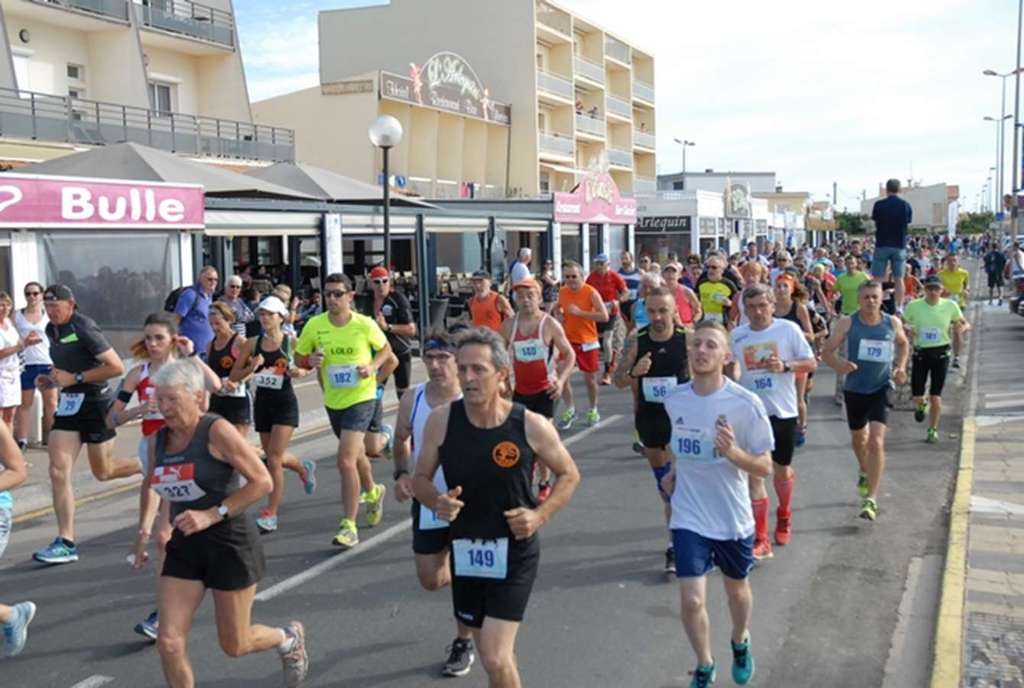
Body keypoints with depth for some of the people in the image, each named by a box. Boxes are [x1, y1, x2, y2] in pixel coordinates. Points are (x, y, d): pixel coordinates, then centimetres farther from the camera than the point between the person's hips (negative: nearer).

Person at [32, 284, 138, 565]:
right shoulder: (51, 330, 8)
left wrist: (74, 378, -21)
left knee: (103, 472, 8)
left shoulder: (85, 329, -16)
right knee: (58, 472, -4)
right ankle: (66, 542, -1)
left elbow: (116, 367, -21)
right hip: (68, 404, 7)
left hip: (95, 404, -7)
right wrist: (50, 380, 5)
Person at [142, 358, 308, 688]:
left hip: (230, 544, -6)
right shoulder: (159, 440, 4)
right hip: (184, 546, 6)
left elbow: (262, 482, -18)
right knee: (169, 642, -4)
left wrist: (213, 514, -22)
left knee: (235, 645, 9)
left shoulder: (217, 431, -15)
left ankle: (289, 639, 41)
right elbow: (149, 487, 24)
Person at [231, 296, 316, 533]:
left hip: (285, 403, -4)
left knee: (274, 458, -10)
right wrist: (251, 367, -16)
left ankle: (271, 513, -1)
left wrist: (298, 371, -15)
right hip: (262, 402, 5)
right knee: (275, 457, 16)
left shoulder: (291, 343, -7)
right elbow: (234, 376, 2)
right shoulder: (252, 344, 1)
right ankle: (304, 468, 49)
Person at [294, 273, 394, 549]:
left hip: (361, 398, -5)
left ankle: (349, 526, -9)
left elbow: (385, 350, 6)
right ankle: (373, 492, 54)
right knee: (355, 454, 24)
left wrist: (373, 366, -12)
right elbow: (298, 358, 6)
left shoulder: (365, 325, -12)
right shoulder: (314, 325, -6)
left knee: (346, 460, -17)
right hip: (333, 401, 5)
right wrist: (310, 361, -15)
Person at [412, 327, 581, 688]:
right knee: (492, 652, 20)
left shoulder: (532, 426, -14)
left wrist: (540, 515, -13)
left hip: (514, 552, -3)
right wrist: (437, 501, -19)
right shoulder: (441, 420, -10)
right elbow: (420, 478, 3)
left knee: (495, 658, -12)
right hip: (464, 551, 3)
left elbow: (569, 475, 1)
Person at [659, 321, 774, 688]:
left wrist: (734, 453, -31)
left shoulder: (746, 404, -19)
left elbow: (765, 467, -14)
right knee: (692, 601, -6)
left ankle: (740, 644, 54)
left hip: (733, 518, -1)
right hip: (689, 518, 1)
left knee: (736, 589, 22)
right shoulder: (674, 399, -7)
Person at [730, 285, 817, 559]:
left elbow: (811, 363, -4)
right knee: (754, 473, -5)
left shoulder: (789, 329, -7)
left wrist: (785, 366, -20)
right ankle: (760, 539, 0)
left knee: (782, 469, 16)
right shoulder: (736, 336, -1)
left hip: (783, 411, 0)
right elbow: (731, 373, 8)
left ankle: (784, 516, 45)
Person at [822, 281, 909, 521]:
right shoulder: (847, 323, -8)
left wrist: (900, 366, 2)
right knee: (858, 438, 21)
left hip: (881, 389, -1)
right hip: (854, 389, 1)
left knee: (876, 441, -15)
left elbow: (903, 344, 18)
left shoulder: (893, 323, -3)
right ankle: (865, 472, 53)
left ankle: (871, 499, -12)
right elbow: (827, 351, -9)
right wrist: (838, 364, -30)